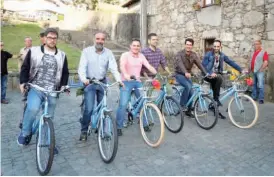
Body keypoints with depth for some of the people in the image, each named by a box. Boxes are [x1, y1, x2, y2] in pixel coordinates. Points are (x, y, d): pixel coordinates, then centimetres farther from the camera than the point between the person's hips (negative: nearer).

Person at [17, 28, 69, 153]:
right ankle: (25, 133, -1)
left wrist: (64, 85, 0)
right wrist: (23, 82, -5)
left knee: (49, 118, 8)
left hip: (52, 92, 2)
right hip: (35, 88, -2)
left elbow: (65, 72, 16)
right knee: (33, 108, -28)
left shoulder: (62, 55, 9)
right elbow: (25, 68, 8)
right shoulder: (34, 51, 4)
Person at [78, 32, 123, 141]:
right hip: (90, 83, -2)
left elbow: (113, 68, -9)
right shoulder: (87, 51, -6)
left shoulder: (108, 53, -1)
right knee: (89, 108, -11)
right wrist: (84, 79, -32)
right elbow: (82, 67, -13)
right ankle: (84, 131, 8)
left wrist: (119, 80, -27)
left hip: (103, 82, 3)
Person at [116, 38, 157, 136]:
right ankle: (118, 127, 1)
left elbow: (149, 67, 2)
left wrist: (158, 74, -16)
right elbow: (122, 66, -23)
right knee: (123, 104, -14)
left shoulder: (141, 56, 10)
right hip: (126, 82, -5)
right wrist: (126, 75, -44)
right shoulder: (125, 55, -5)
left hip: (138, 82, 5)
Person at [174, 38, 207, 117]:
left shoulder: (194, 55, -2)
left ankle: (188, 111, 15)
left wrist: (206, 74, -27)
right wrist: (185, 72, -53)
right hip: (179, 74, -5)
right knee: (188, 86, -30)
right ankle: (182, 104, -12)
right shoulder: (179, 54, -16)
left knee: (191, 93, -1)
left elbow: (199, 64, -12)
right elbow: (180, 64, -34)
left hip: (188, 75, 5)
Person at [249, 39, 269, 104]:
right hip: (253, 71, 7)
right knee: (254, 85, 12)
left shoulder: (264, 52, -5)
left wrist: (261, 69, -17)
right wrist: (250, 69, 15)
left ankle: (261, 99, -5)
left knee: (260, 85, -9)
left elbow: (266, 62, -13)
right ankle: (254, 97, 19)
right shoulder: (254, 53, 17)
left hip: (260, 72, -7)